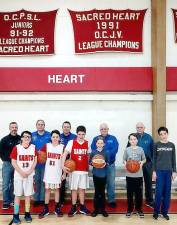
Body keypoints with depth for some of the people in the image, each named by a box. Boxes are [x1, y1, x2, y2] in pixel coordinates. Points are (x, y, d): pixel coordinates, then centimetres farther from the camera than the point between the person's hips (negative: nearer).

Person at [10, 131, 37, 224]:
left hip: (30, 175, 2)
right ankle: (16, 215, 10)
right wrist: (21, 172, -12)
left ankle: (27, 214, 16)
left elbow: (35, 161, 2)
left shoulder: (33, 148, 1)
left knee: (28, 195, 6)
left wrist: (29, 171, -9)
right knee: (17, 195, 3)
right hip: (18, 175, -2)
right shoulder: (16, 148, -5)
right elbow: (13, 162, -6)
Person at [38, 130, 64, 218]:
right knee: (47, 189, 6)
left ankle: (57, 208, 20)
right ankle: (46, 209, 14)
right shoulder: (46, 146, -1)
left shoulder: (62, 147, -4)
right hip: (48, 171, 1)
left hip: (57, 171, -1)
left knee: (57, 189, 10)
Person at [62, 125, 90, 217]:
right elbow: (65, 154, -9)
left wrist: (90, 164, -2)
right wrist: (63, 165, -17)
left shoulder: (87, 144, 3)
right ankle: (73, 207, 16)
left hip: (84, 170, 2)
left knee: (82, 188, 10)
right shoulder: (71, 142, -5)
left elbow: (89, 156, 12)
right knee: (74, 189, 5)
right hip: (74, 169, -2)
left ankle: (82, 207, 21)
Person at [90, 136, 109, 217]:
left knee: (102, 192, 7)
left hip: (103, 174, 1)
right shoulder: (93, 152, -1)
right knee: (97, 192, 6)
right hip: (96, 174, 0)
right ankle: (96, 209, 16)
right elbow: (89, 162, 3)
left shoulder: (106, 152, 1)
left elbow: (108, 162, 4)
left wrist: (105, 164, -17)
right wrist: (93, 163, -18)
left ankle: (103, 209, 18)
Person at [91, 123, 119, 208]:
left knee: (111, 183, 5)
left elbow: (115, 150, -11)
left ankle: (111, 200, 18)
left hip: (110, 164, 0)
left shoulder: (113, 138, 3)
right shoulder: (95, 139, 4)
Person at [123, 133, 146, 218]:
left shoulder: (140, 149, 2)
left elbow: (144, 159, 9)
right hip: (129, 175, 0)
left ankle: (139, 209, 21)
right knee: (129, 193, 6)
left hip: (139, 174, 0)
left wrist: (142, 162, -11)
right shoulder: (127, 150, 1)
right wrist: (125, 164, -14)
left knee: (139, 193, 5)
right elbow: (124, 160, 7)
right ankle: (129, 209, 19)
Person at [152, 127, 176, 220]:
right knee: (159, 191, -1)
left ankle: (165, 211, 18)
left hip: (169, 171, 2)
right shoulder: (156, 145, -1)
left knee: (167, 192, 6)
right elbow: (154, 159, 1)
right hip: (159, 171, -2)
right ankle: (156, 211, 12)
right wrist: (154, 171, -4)